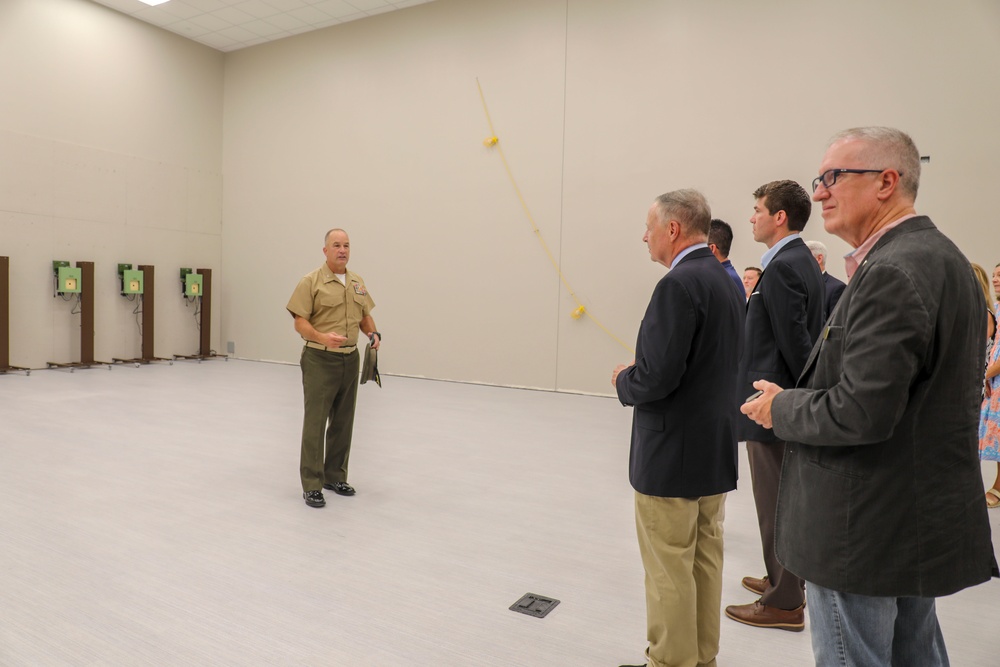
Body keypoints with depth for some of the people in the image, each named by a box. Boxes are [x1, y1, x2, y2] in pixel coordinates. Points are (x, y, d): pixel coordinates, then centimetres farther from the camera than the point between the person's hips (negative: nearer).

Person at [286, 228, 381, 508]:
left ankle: (335, 476, 25)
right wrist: (322, 337, -29)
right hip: (319, 359, -6)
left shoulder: (357, 282, 11)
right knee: (315, 423, -3)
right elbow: (300, 322, -11)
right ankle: (312, 485, 4)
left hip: (350, 359, 6)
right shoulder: (311, 282, -8)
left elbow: (365, 315, 19)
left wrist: (373, 333, -1)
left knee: (343, 422, 12)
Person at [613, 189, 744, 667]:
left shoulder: (679, 284, -20)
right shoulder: (725, 280, 9)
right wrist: (638, 375, 10)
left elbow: (658, 376, -25)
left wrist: (624, 381, -5)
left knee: (669, 570, 4)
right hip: (714, 449, 10)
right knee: (705, 561, 18)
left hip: (672, 453, -9)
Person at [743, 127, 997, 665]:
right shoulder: (940, 255, 10)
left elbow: (859, 412, -28)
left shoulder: (892, 271, -23)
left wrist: (781, 408, -11)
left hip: (865, 530, -10)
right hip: (923, 516, 10)